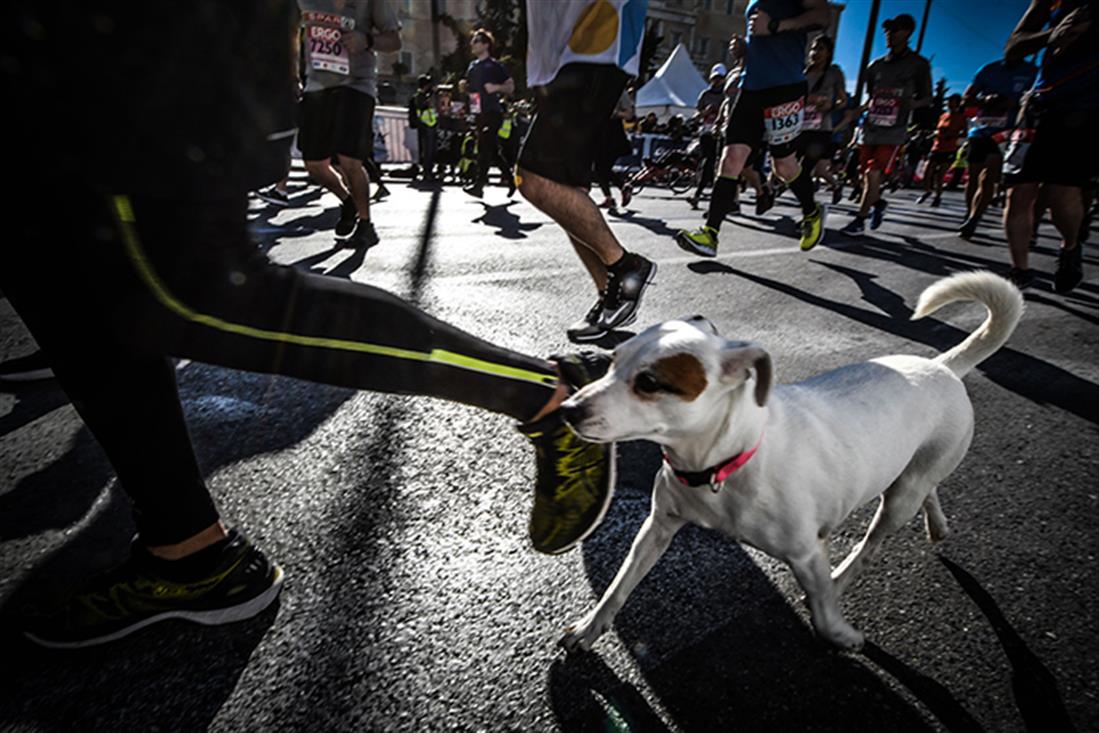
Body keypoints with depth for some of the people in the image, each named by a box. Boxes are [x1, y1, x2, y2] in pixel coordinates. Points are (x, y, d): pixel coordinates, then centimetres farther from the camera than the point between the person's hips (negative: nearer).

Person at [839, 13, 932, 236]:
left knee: (874, 174, -14)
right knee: (865, 176, 7)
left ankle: (859, 220, -6)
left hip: (893, 132, -5)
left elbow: (926, 98, 3)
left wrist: (912, 103, -18)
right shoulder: (876, 65, 13)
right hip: (870, 128, 5)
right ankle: (878, 203, 36)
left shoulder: (918, 64, 1)